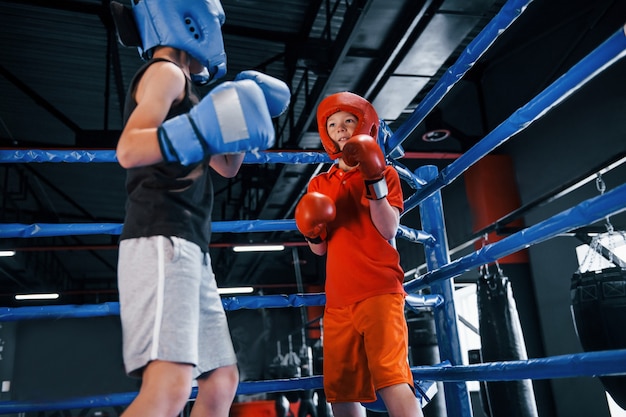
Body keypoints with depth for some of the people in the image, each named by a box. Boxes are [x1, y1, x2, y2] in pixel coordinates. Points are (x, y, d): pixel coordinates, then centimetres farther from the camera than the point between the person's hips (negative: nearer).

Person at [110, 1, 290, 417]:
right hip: (162, 241, -10)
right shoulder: (165, 72, 0)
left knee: (221, 381, 10)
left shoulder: (179, 87, 28)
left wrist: (246, 111, 23)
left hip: (189, 249, 10)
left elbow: (228, 166, 32)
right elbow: (128, 150, -18)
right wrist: (199, 130, -28)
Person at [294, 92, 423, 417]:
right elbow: (320, 250, 16)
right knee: (340, 390, 4)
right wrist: (312, 232, -5)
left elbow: (389, 229, -8)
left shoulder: (384, 173, 6)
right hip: (338, 299, 5)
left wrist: (375, 182, -17)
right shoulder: (319, 185, 17)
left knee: (392, 379, -15)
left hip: (379, 291, -5)